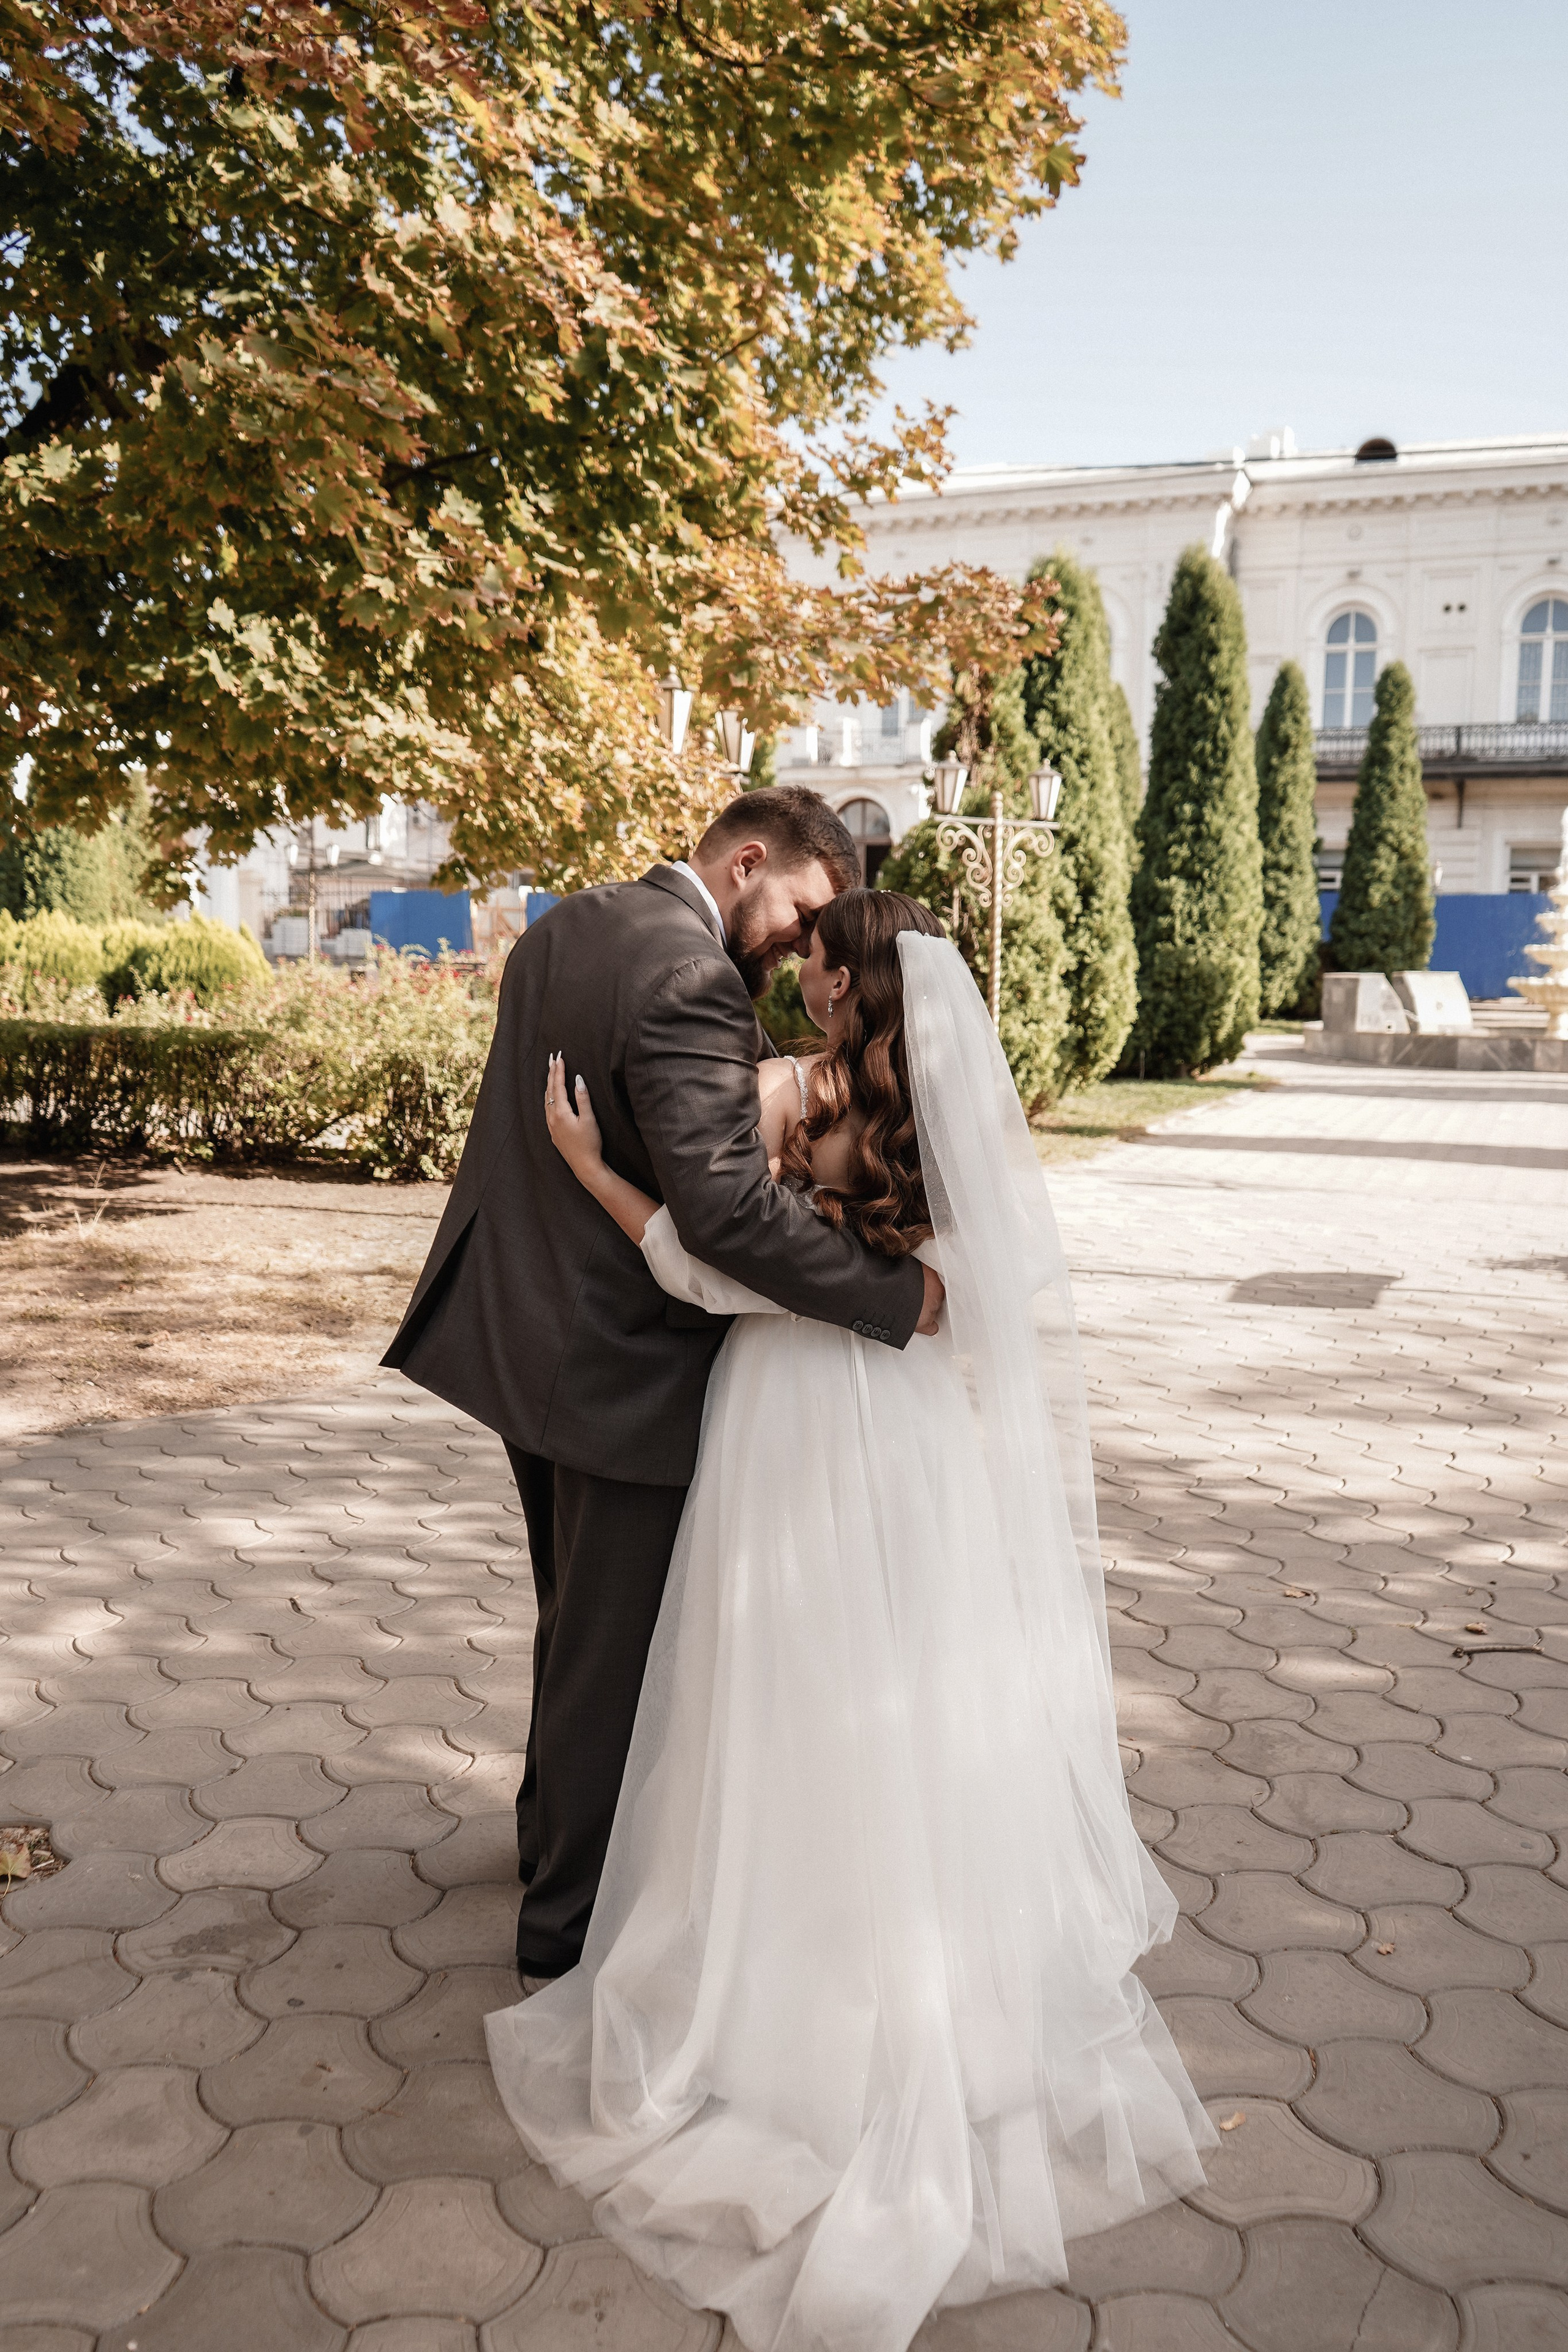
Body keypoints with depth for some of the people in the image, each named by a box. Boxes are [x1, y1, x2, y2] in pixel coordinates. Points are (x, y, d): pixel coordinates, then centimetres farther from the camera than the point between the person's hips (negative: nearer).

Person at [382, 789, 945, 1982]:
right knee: (616, 1644, 8)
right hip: (617, 1365, -10)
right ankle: (573, 1910, 26)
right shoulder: (692, 982, -24)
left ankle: (554, 1825, 47)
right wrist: (898, 1294, -25)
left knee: (577, 1613, 27)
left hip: (526, 1330, 10)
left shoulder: (563, 929, 6)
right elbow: (729, 1209, -32)